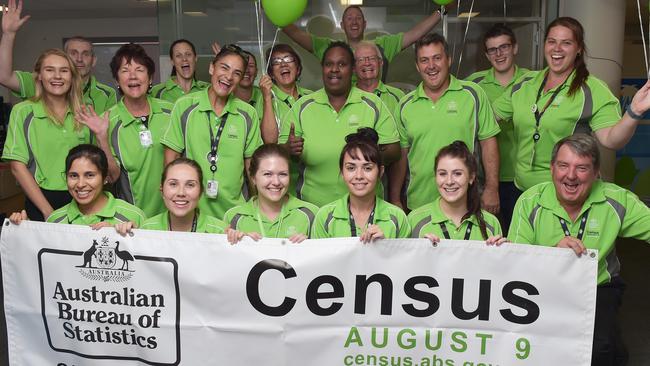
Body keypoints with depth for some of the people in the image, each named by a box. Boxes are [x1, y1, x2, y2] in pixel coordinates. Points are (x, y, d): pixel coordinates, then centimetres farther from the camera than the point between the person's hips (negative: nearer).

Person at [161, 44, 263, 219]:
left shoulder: (248, 114, 1)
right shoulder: (184, 106, -3)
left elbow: (251, 165, 7)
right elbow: (171, 156, -1)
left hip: (233, 209, 1)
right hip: (189, 208, -1)